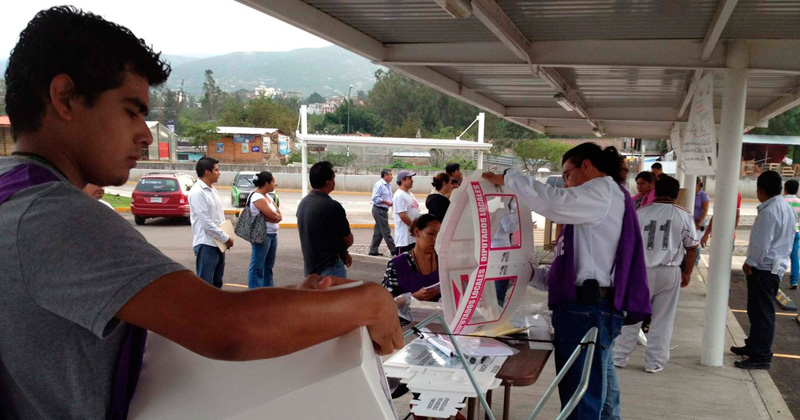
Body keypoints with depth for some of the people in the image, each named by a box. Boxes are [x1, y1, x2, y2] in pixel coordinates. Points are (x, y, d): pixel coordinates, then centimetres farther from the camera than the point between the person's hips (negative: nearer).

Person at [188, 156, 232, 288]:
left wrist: (225, 237, 5)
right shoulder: (197, 192, -16)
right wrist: (226, 238, -13)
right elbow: (206, 222, -20)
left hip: (218, 243, 9)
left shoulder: (212, 189, 12)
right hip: (206, 244, -9)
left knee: (216, 282, 17)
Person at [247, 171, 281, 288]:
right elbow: (273, 216, -19)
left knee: (269, 266, 16)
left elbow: (279, 215, 8)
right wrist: (276, 216, 1)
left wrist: (275, 217, -11)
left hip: (272, 234, 10)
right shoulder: (257, 198, -15)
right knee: (257, 267, -3)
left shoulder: (267, 196, 13)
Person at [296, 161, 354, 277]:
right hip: (330, 268, -9)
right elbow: (348, 240, -8)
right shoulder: (332, 206, -20)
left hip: (310, 267, 9)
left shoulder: (302, 203, 7)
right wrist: (342, 249, 14)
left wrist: (343, 254, 16)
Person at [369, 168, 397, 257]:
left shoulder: (388, 185, 15)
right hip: (379, 210, -10)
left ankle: (373, 251, 18)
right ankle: (394, 250, -4)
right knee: (386, 231, -6)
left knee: (378, 232, 12)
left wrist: (392, 203, 5)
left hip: (384, 210, 10)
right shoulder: (379, 185, -13)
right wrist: (387, 202, -19)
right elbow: (375, 198, -19)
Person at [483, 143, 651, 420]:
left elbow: (554, 202, -20)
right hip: (584, 308, 10)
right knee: (599, 397, 16)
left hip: (588, 310, -10)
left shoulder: (604, 190, -2)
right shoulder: (593, 208, 27)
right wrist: (533, 274, 16)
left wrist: (508, 178, -9)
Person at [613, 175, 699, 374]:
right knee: (662, 319, 9)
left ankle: (619, 356, 15)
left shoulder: (641, 212, -2)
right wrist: (687, 273, 13)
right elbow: (692, 247, 2)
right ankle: (654, 362, 13)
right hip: (669, 272, 0)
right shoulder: (683, 215, -2)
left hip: (642, 270, 0)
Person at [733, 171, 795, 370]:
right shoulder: (787, 208, 12)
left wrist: (750, 263, -9)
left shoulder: (769, 211, -20)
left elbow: (761, 243, -22)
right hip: (776, 266, 10)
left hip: (764, 268, -10)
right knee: (757, 309, 20)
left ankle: (761, 356, 1)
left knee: (761, 312, -4)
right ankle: (753, 346, 32)